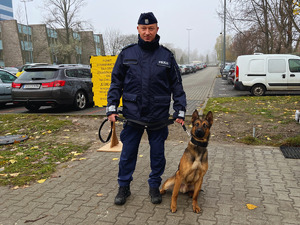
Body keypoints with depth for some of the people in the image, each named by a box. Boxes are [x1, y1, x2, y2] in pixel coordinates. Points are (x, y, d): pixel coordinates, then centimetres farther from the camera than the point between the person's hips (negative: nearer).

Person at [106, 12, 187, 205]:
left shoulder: (167, 56, 2)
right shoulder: (127, 54, 3)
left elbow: (177, 86, 5)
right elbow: (116, 83, 6)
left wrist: (180, 111, -1)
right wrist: (112, 108, -3)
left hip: (159, 117, 0)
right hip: (132, 115, 0)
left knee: (158, 154, 12)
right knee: (128, 153, 9)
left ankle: (154, 186, 32)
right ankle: (124, 187, 29)